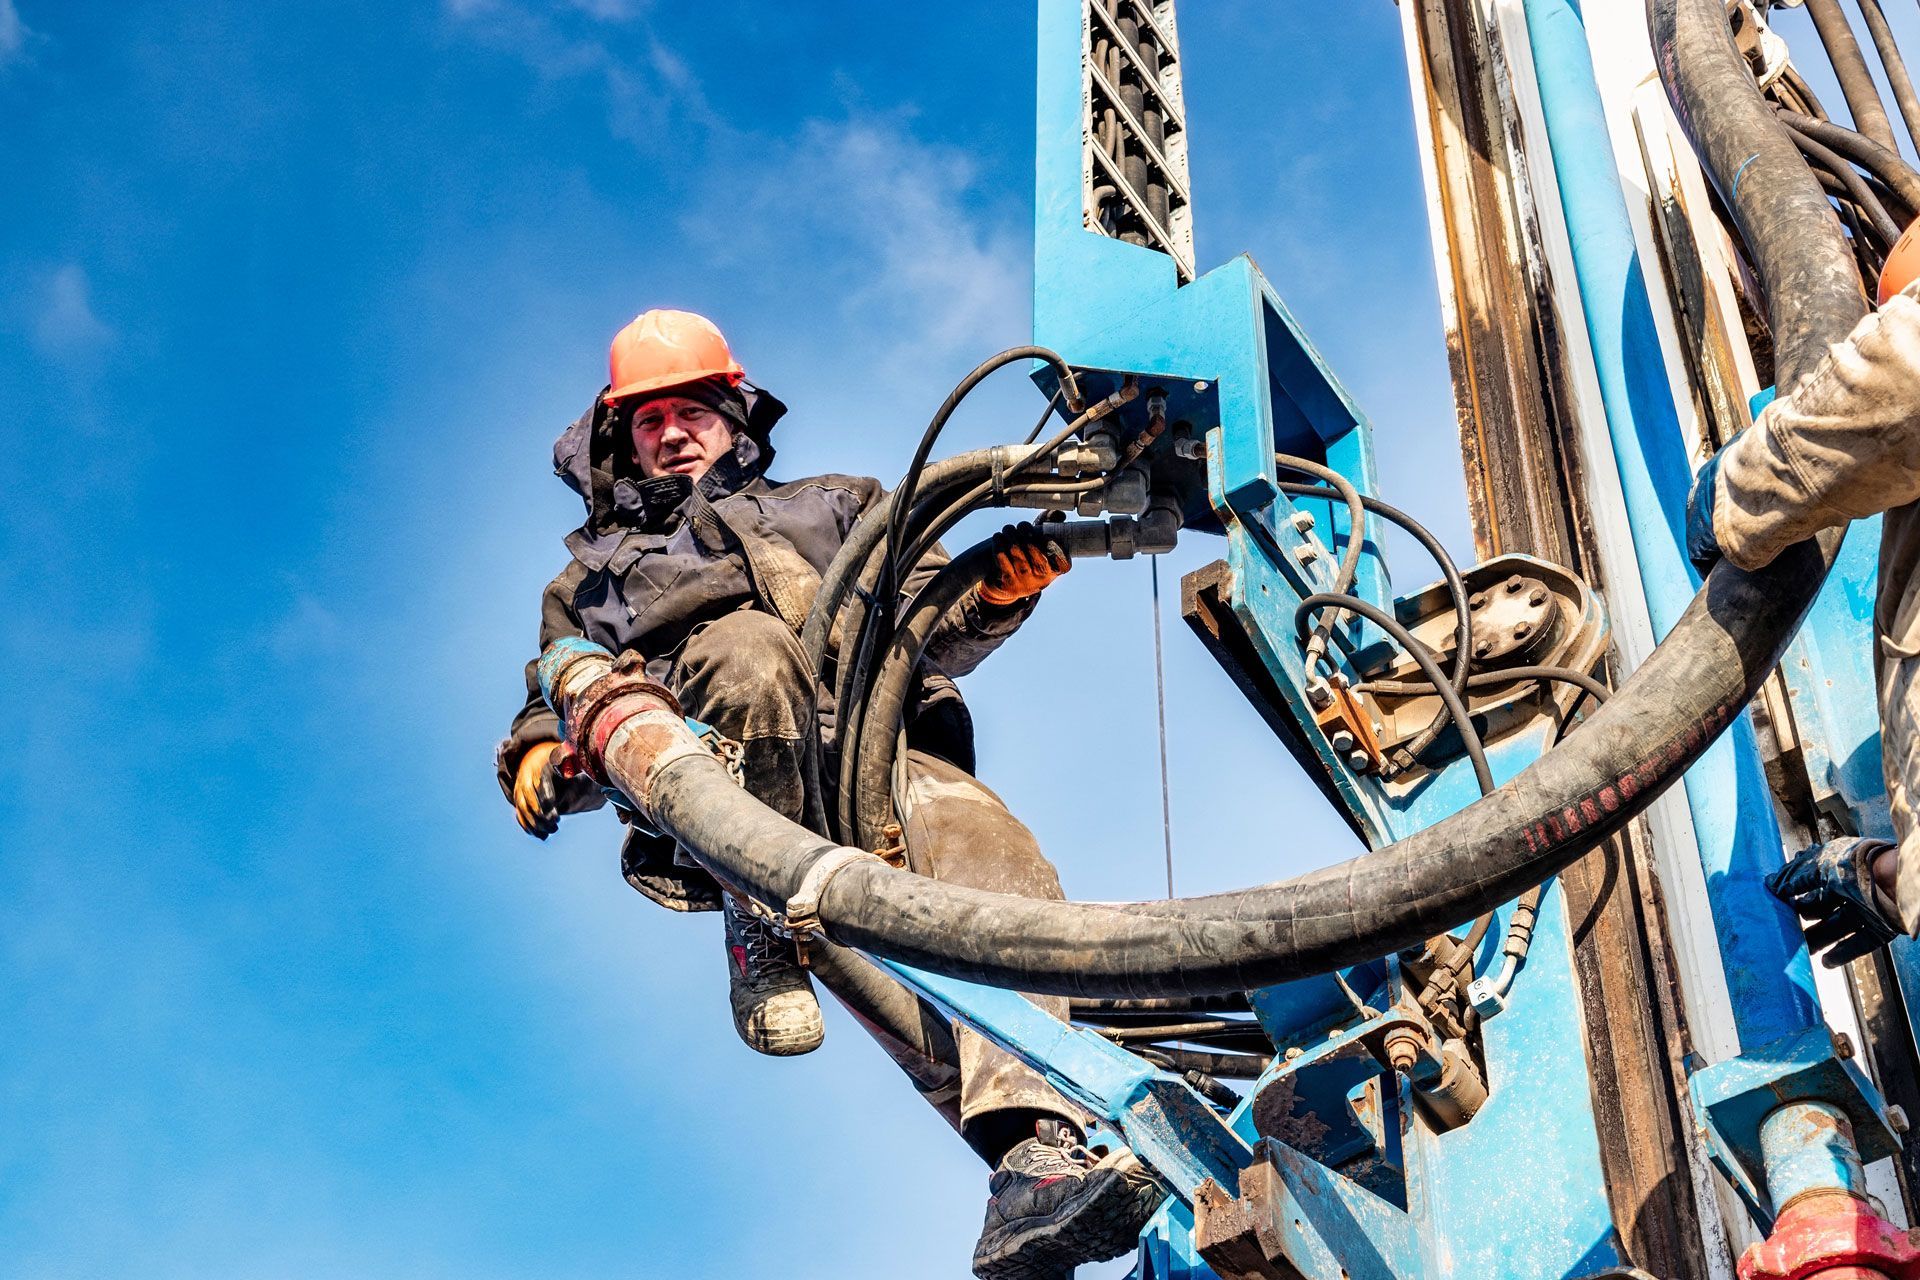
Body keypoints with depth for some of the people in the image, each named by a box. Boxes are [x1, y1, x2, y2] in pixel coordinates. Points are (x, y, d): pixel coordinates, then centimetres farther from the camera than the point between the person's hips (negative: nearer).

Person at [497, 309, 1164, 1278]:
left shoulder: (833, 507, 35)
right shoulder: (595, 576, 39)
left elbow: (935, 634, 20)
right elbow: (558, 713, 27)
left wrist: (995, 593, -4)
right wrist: (541, 761, 1)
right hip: (711, 788, 0)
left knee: (984, 848, -35)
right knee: (747, 647, -36)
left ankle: (1037, 1149, -52)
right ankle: (762, 922, -27)